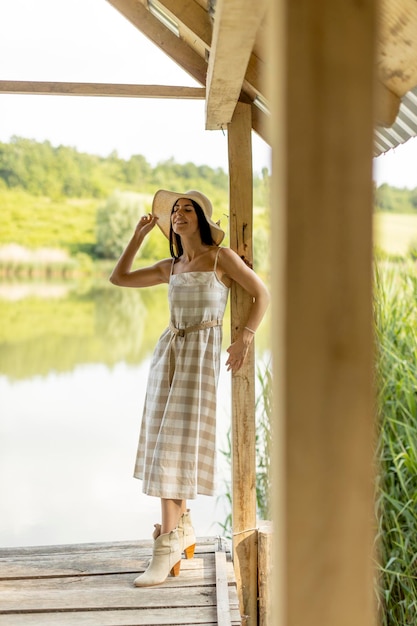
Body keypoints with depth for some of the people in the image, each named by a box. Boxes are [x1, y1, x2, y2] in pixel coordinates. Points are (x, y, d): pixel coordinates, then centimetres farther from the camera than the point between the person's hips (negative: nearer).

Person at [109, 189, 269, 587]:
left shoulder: (221, 257, 0)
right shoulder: (170, 267, 15)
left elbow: (261, 294, 1)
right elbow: (119, 277, 17)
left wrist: (245, 336, -10)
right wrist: (140, 234, 16)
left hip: (202, 352, -6)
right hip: (168, 350, 6)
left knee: (177, 441, -12)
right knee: (163, 439, 6)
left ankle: (167, 546, -11)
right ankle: (181, 527, 20)